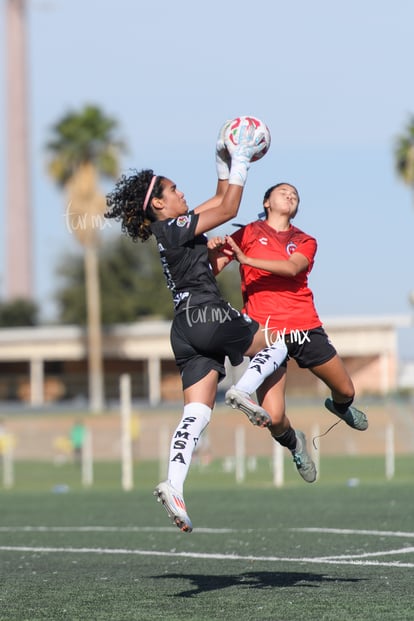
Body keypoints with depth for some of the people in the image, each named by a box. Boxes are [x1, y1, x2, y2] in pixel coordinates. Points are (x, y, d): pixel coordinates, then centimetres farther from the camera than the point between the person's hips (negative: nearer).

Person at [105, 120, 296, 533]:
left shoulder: (174, 229, 20)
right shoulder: (172, 228, -6)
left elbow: (219, 201, 30)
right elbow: (229, 209, -6)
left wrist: (226, 163, 26)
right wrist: (239, 162, 0)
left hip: (187, 329, 8)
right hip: (206, 314, -8)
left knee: (196, 415, -3)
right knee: (276, 347, 13)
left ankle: (174, 485, -20)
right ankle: (244, 391, -12)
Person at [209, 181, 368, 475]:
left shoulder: (305, 242, 13)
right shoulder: (249, 233, 6)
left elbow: (292, 268, -10)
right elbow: (212, 270, -1)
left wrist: (247, 259, -23)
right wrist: (213, 250, -24)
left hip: (306, 328, 3)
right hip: (267, 332, -3)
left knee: (346, 392, 14)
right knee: (274, 418, -15)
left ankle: (339, 406, 53)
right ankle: (293, 444, 21)